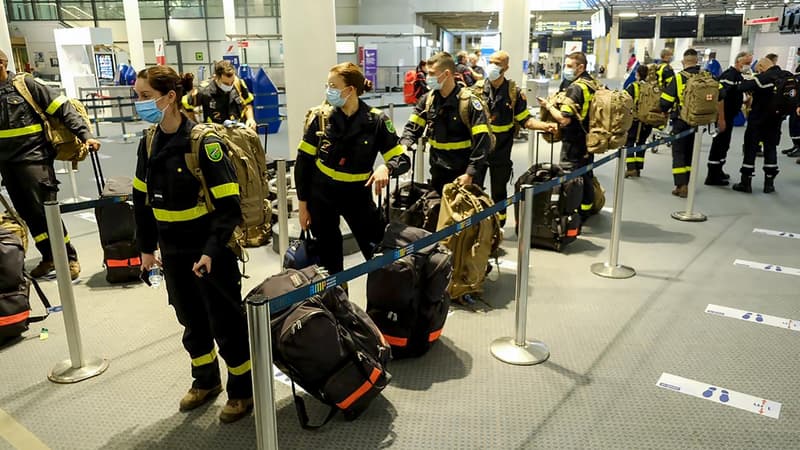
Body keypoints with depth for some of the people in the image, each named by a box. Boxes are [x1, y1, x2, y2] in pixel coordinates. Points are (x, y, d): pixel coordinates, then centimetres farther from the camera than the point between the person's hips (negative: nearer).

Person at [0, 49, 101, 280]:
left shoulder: (25, 84, -8)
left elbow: (63, 108, -8)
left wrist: (84, 135, -17)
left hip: (33, 158, -6)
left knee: (44, 209, -5)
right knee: (26, 213, 10)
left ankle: (69, 258, 7)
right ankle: (48, 257, 22)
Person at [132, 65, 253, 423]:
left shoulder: (204, 142, -18)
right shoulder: (149, 143, 4)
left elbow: (228, 203, -20)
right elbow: (142, 199, 13)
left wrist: (212, 250, -24)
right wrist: (147, 246, 12)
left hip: (210, 250, -7)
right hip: (174, 252, 7)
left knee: (225, 323, 5)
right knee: (191, 320, 20)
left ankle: (243, 390, 25)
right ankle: (205, 381, 40)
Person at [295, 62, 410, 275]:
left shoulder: (376, 120, -13)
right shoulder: (321, 117, -9)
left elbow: (403, 159, -13)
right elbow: (303, 162, -2)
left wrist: (385, 168, -36)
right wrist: (303, 204, -3)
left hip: (358, 195, -1)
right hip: (322, 196, 1)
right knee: (329, 261, 13)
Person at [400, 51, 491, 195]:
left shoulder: (469, 101, -15)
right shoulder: (428, 99, 2)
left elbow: (482, 141, -18)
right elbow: (413, 127, 7)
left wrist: (470, 174, -22)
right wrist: (404, 146, -16)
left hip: (464, 174, -5)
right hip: (438, 171, 5)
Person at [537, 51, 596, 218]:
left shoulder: (575, 88, -19)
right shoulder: (592, 83, 9)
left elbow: (564, 119, -26)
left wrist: (548, 105, -12)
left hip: (574, 141, -9)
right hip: (588, 138, 10)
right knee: (586, 176, 18)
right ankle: (586, 210, 30)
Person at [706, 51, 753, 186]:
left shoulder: (739, 76, 13)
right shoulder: (729, 75, -18)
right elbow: (720, 97, -25)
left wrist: (744, 101, 10)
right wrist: (721, 119, -27)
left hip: (730, 116, 10)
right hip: (723, 117, -10)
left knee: (724, 144, 18)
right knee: (719, 144, -5)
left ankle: (718, 171, 30)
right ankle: (712, 177, -1)